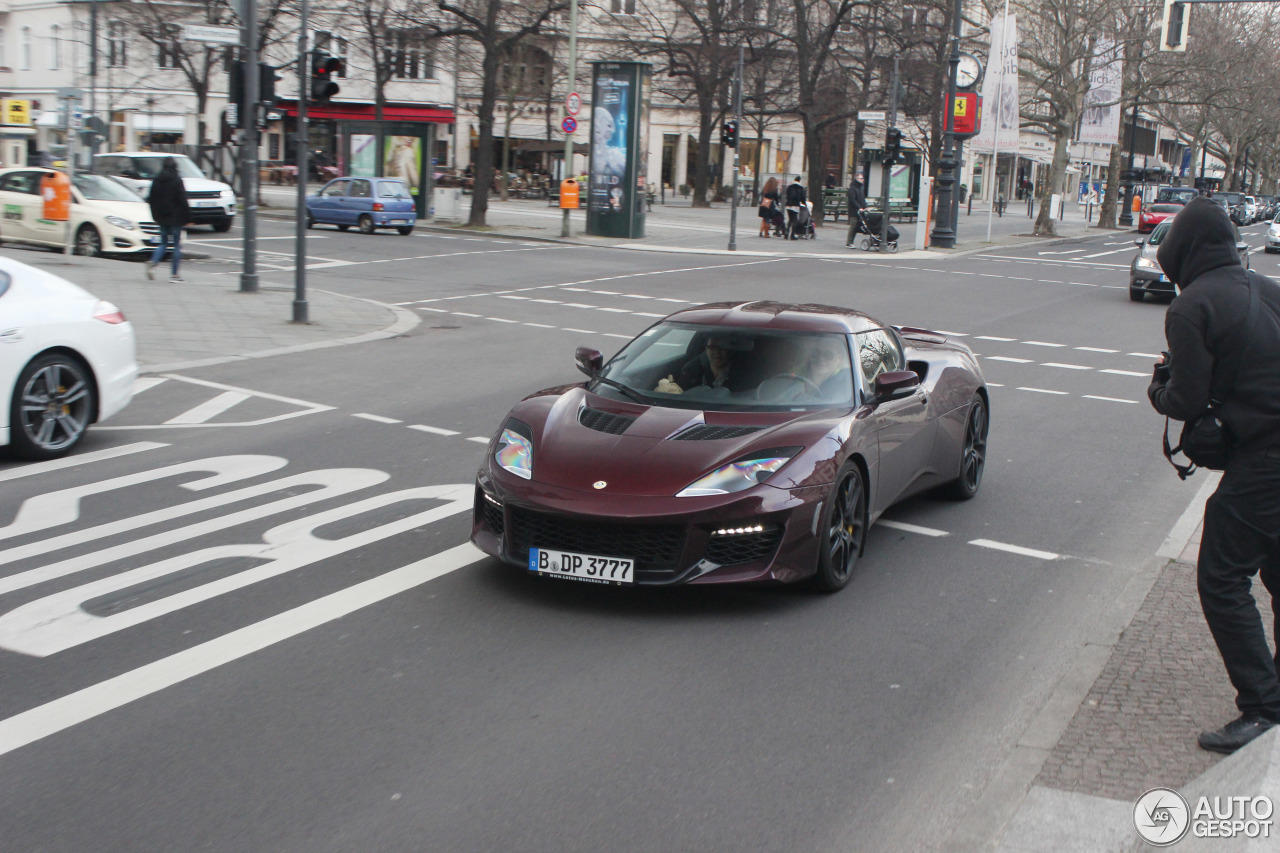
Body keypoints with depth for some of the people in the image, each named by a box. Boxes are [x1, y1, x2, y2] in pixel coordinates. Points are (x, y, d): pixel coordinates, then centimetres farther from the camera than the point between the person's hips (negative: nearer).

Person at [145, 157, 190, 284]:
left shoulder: (156, 181, 5)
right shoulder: (177, 181, -10)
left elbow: (151, 200, 9)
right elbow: (182, 201, -12)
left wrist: (156, 216, 18)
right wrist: (187, 218, -6)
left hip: (162, 217, 5)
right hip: (175, 217, -5)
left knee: (163, 242, 17)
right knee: (177, 245, 3)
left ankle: (153, 263, -10)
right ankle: (174, 275, 0)